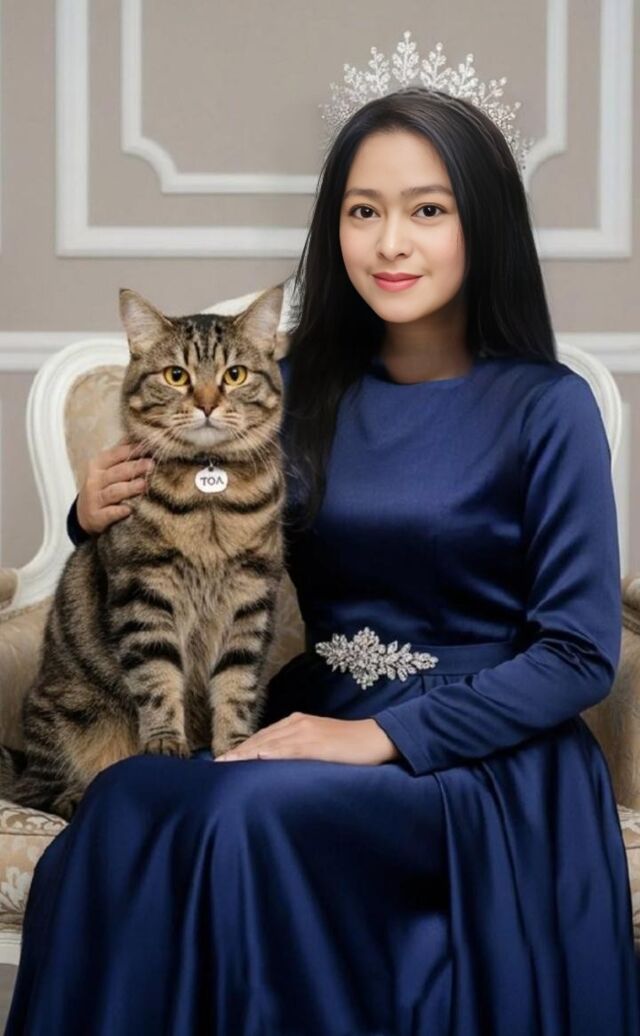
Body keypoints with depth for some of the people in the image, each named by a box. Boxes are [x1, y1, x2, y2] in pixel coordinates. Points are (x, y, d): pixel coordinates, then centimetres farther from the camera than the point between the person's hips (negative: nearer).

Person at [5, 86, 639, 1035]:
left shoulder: (546, 407, -7)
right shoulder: (304, 387, 7)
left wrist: (386, 735, -16)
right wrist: (103, 521, -5)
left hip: (483, 758, -4)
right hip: (315, 733, 4)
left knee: (244, 814, -31)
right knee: (130, 801, -26)